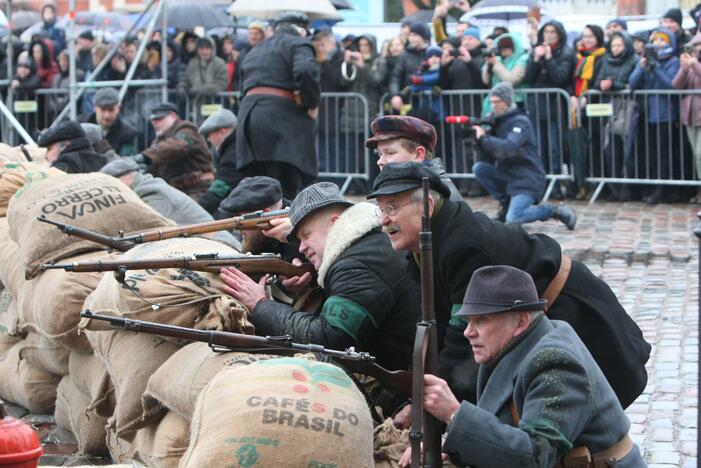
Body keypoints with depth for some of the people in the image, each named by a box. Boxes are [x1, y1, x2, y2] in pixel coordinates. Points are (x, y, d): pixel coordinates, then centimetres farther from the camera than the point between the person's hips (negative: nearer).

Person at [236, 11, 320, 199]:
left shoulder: (255, 51, 27)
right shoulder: (298, 43, 4)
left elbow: (245, 86, 18)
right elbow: (305, 70, -16)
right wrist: (312, 103, -4)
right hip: (283, 118, -7)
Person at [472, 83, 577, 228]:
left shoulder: (520, 122, -12)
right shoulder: (498, 120, 11)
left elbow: (508, 148, -29)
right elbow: (491, 156, 8)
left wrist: (484, 137, -21)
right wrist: (478, 138, -9)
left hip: (527, 178, -8)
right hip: (507, 175, 8)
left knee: (513, 219, -22)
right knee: (479, 168, -11)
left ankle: (552, 211, 1)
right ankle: (505, 203, 4)